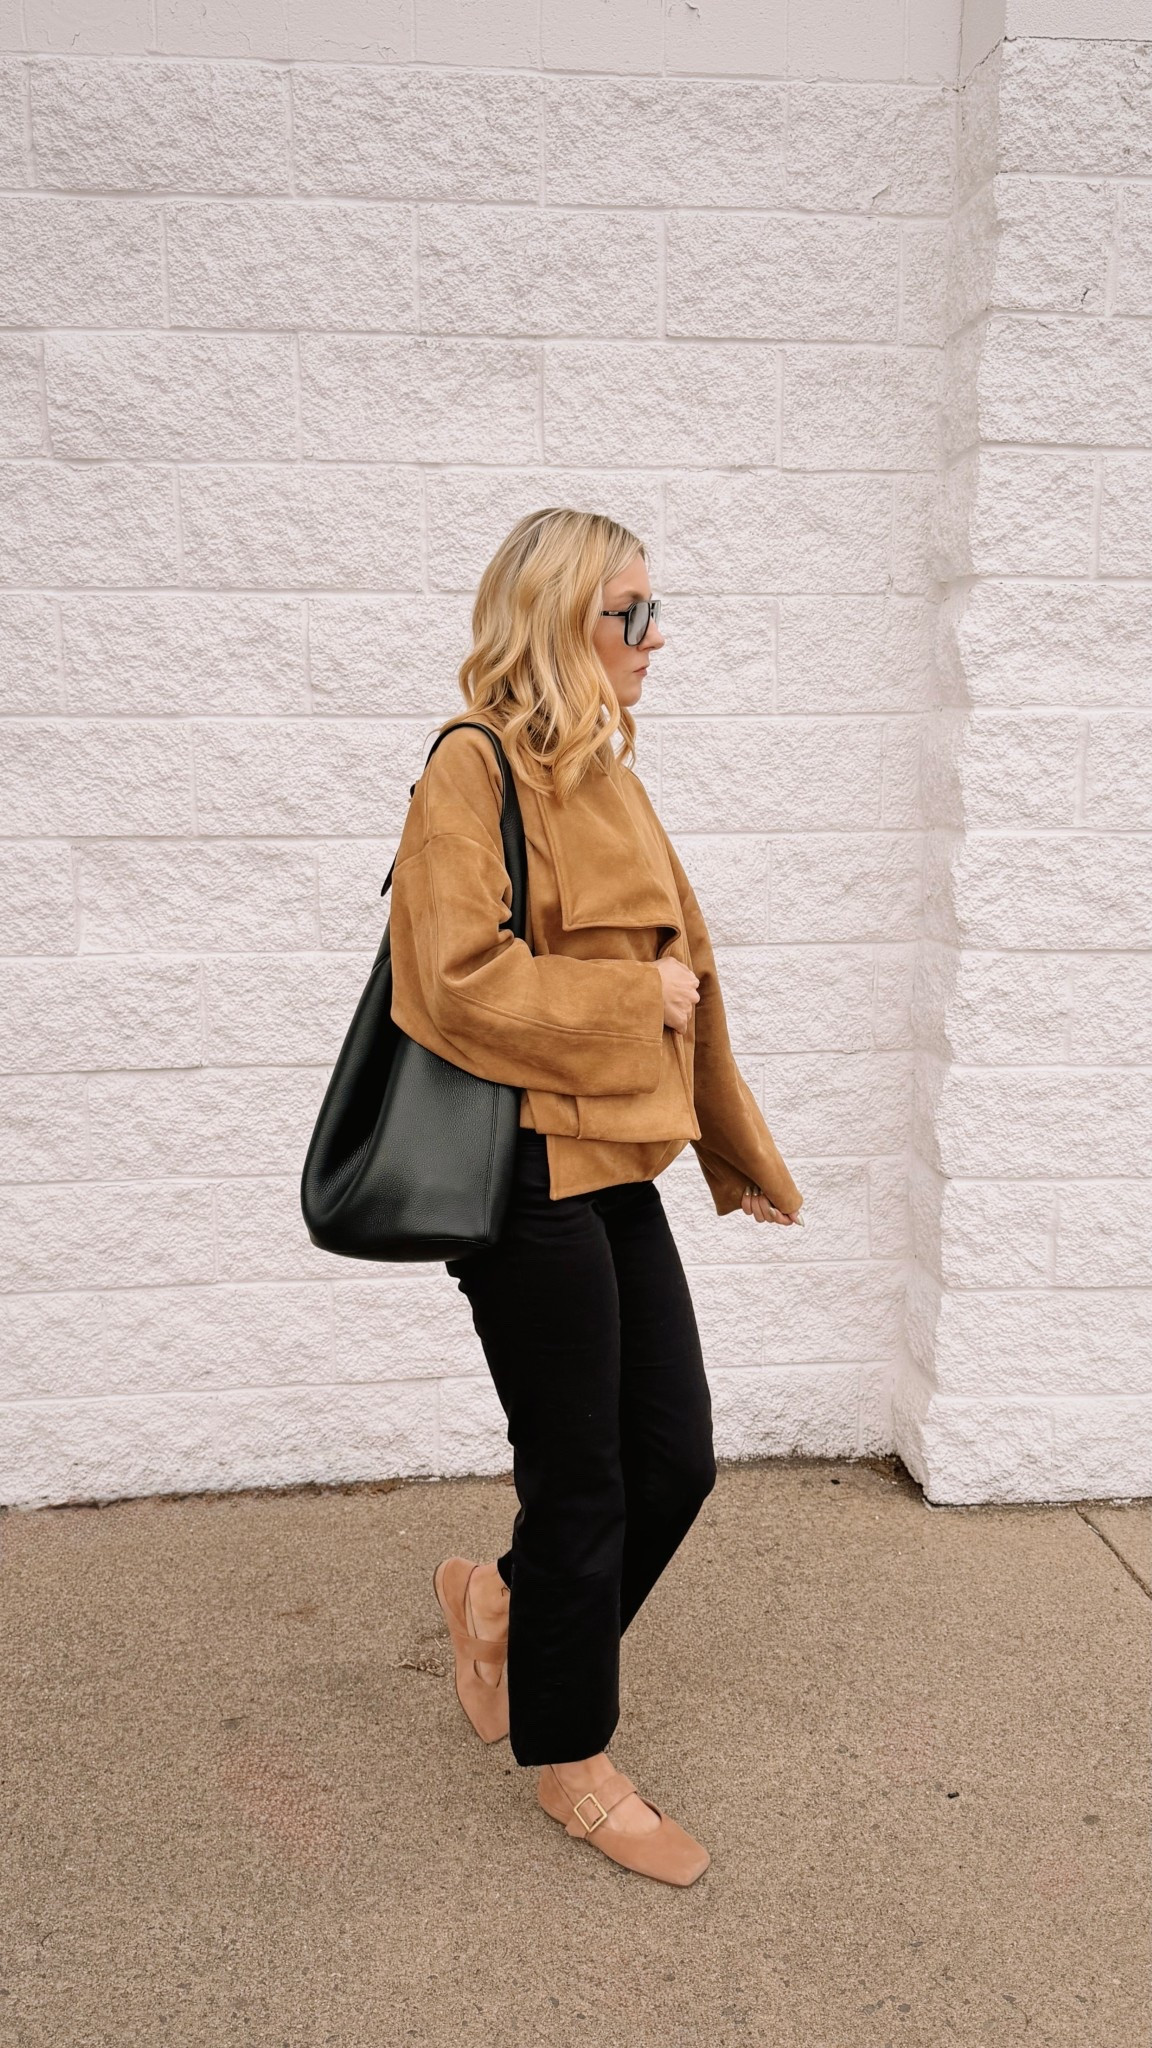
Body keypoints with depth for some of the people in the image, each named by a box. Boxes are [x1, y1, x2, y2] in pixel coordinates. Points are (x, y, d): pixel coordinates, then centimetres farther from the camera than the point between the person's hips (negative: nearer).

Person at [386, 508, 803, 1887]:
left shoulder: (599, 772, 15)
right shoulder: (474, 767, -11)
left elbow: (672, 967, 19)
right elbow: (465, 982, -22)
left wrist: (740, 1149, 21)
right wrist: (635, 999, -12)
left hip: (614, 1167, 8)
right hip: (530, 1175, -8)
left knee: (675, 1461, 11)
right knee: (582, 1485, 5)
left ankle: (500, 1598, 38)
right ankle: (572, 1767, 28)